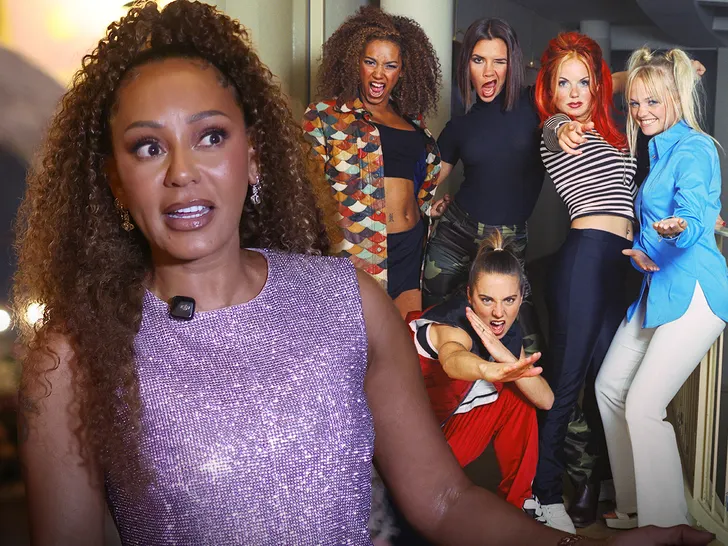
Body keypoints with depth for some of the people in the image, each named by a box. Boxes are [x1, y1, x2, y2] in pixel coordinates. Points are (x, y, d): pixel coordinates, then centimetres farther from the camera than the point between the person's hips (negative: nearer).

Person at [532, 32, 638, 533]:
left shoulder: (609, 129, 20)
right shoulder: (557, 127, -2)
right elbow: (560, 126, -25)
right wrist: (565, 129, -48)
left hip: (618, 263, 7)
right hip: (588, 253, -7)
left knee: (604, 376, 10)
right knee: (568, 374, -5)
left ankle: (595, 485, 20)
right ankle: (547, 492, 3)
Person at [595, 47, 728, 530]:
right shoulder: (656, 149, 16)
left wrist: (677, 229, -48)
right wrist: (639, 248, 2)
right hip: (658, 286, 9)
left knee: (643, 405, -15)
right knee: (609, 388, 9)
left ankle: (666, 524, -1)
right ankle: (634, 508, 23)